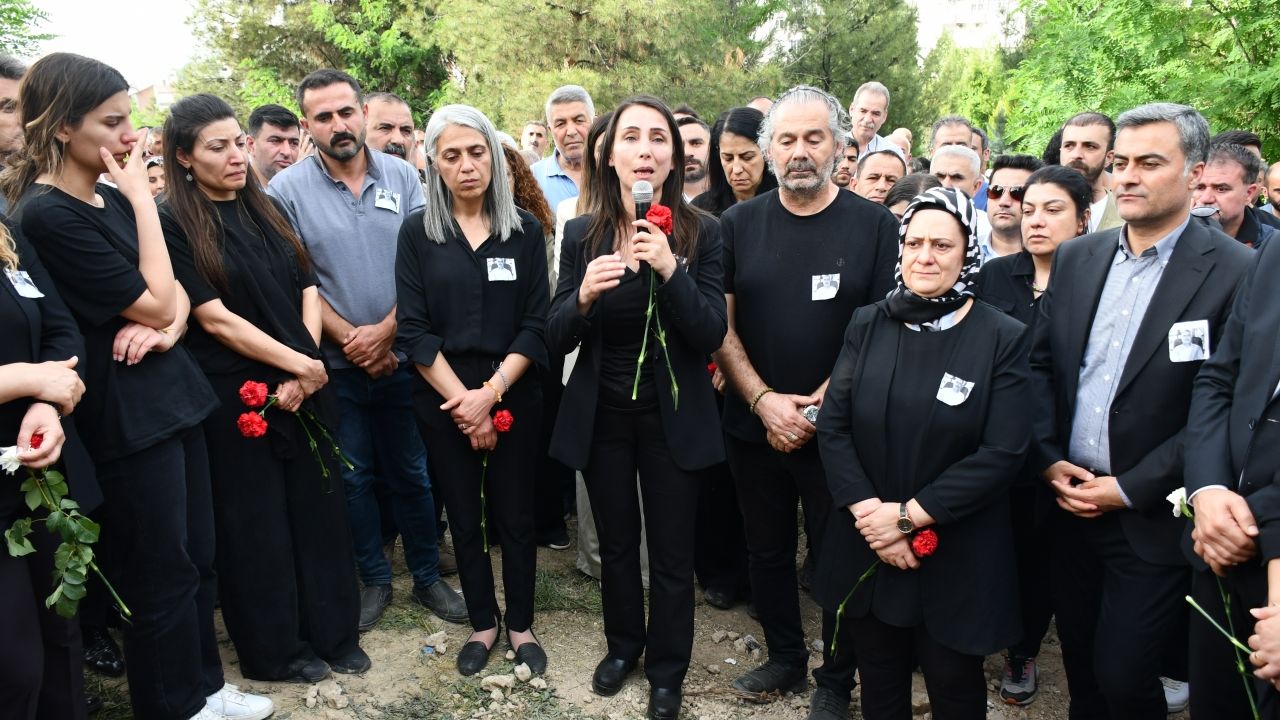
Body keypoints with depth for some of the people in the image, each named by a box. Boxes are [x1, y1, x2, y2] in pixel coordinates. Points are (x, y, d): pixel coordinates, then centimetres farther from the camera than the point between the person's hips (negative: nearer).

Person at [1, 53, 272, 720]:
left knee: (198, 557, 16)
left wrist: (164, 327, -11)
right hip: (126, 414, -8)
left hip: (173, 393, 8)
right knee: (162, 574, 6)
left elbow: (176, 296, 10)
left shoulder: (112, 198, 9)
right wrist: (143, 199, -13)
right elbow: (153, 301, -17)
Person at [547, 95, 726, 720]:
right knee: (615, 544, 19)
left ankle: (668, 668, 33)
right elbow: (556, 338, -5)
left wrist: (670, 270, -29)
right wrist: (584, 296, -27)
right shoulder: (582, 235, -5)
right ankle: (623, 645, 43)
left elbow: (711, 334, -14)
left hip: (673, 416, -2)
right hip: (601, 415, 2)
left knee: (671, 552, 10)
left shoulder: (700, 233, -9)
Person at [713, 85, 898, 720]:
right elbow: (721, 327, 0)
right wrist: (764, 400, -12)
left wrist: (817, 406, -14)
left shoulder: (874, 225, -5)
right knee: (767, 549, 16)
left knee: (837, 556, 10)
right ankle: (785, 657, 38)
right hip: (754, 426, 3)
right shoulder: (738, 225, 2)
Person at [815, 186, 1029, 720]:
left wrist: (909, 514, -17)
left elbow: (1003, 453, -14)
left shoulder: (1005, 339, -8)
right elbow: (833, 427, -3)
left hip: (958, 557, -2)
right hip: (866, 546, 3)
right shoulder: (867, 325, 1)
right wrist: (870, 514, -14)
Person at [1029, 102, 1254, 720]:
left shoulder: (1237, 273, -12)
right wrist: (1048, 459, -3)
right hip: (1071, 503, 5)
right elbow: (1040, 364, 7)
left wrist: (1131, 488, -14)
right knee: (1079, 660, 17)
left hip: (1154, 518, -4)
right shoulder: (1075, 258, 5)